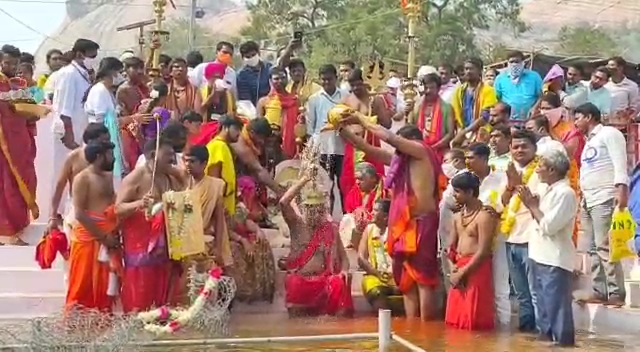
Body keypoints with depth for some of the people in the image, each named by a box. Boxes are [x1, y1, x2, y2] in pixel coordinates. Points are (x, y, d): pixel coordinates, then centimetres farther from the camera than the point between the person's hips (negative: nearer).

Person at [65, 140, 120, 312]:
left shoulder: (108, 176, 14)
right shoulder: (82, 178, -10)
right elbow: (80, 214, -16)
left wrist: (114, 233, 6)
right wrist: (103, 236, -16)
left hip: (110, 237, 7)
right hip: (88, 237, -7)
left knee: (105, 285, 10)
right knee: (84, 285, -2)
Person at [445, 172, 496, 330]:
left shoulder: (484, 216, -14)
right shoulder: (458, 216, 12)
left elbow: (483, 251, -17)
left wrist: (462, 273, -14)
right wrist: (454, 269, -2)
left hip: (476, 269, -8)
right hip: (459, 269, 8)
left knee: (474, 322, -5)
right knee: (455, 319, 11)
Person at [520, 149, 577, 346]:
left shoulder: (565, 193, -15)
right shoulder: (549, 191, 14)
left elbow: (549, 226, -21)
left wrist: (533, 206, -9)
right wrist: (532, 205, 1)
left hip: (555, 260, -10)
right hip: (541, 257, 10)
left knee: (557, 307, -5)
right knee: (544, 305, 17)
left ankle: (562, 341, 0)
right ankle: (546, 337, 27)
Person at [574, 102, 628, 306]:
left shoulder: (609, 133, -1)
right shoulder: (589, 142, 25)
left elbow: (620, 163, -12)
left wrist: (621, 190, -23)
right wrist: (582, 199, 18)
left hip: (605, 199, -9)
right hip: (588, 201, 9)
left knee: (605, 247, -13)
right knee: (593, 249, 5)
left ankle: (616, 293, -11)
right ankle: (599, 292, 7)